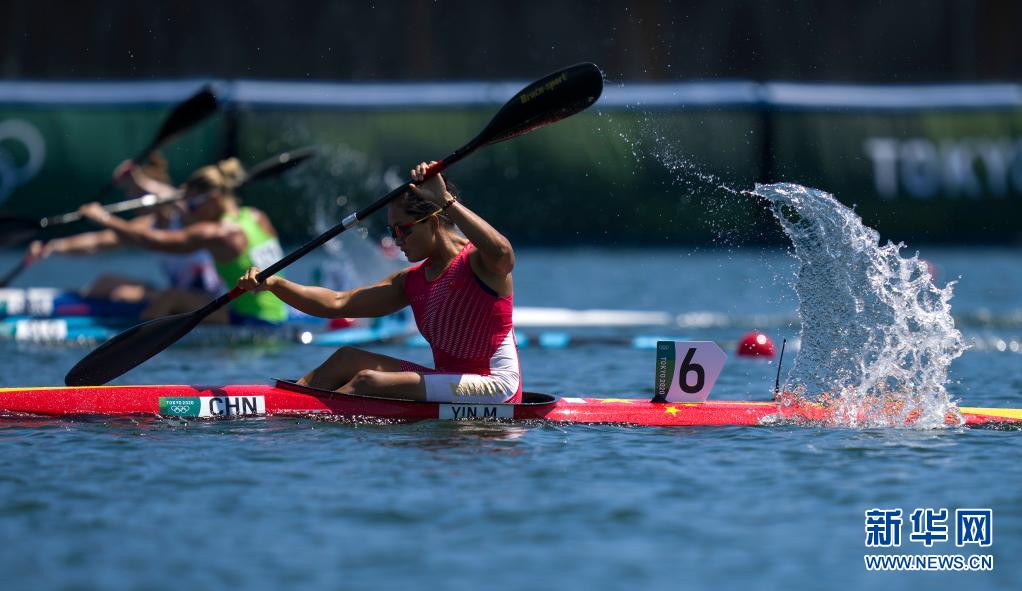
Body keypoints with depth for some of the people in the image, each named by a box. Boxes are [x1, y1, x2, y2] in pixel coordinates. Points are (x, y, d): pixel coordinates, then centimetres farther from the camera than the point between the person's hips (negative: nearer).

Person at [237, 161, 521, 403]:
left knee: (369, 381, -21)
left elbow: (501, 252, -36)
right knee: (348, 358, -1)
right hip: (451, 385, 8)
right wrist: (274, 284, -3)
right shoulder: (412, 282, 13)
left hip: (496, 388, -8)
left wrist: (445, 200, -34)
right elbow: (338, 303, 9)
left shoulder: (477, 262, -9)